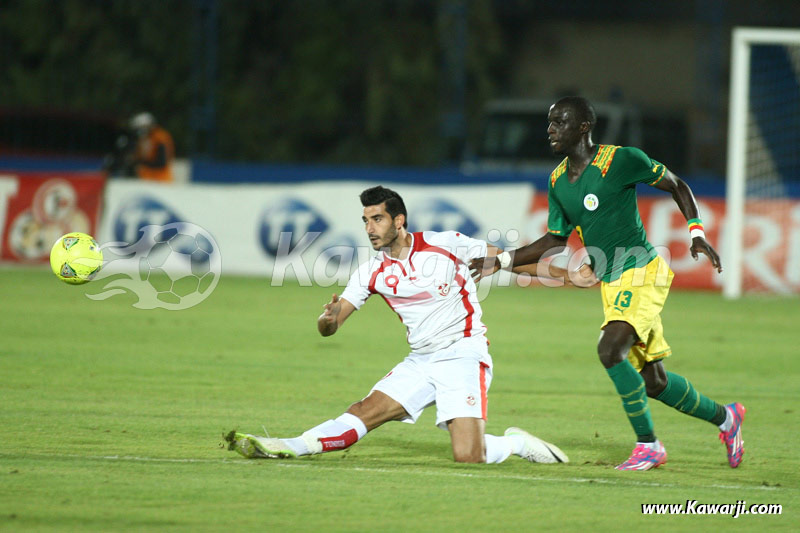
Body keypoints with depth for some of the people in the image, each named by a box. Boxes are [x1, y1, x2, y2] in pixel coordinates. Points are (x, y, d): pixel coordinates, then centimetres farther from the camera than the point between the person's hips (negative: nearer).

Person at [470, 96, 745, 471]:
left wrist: (697, 235, -10)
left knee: (611, 350, -26)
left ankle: (648, 445, -13)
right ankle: (724, 417, 33)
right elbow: (556, 239, 17)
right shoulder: (558, 181, 8)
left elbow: (676, 186, 0)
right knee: (652, 381, 9)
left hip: (641, 273, -7)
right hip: (610, 283, 7)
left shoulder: (622, 160, -12)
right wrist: (502, 261, 8)